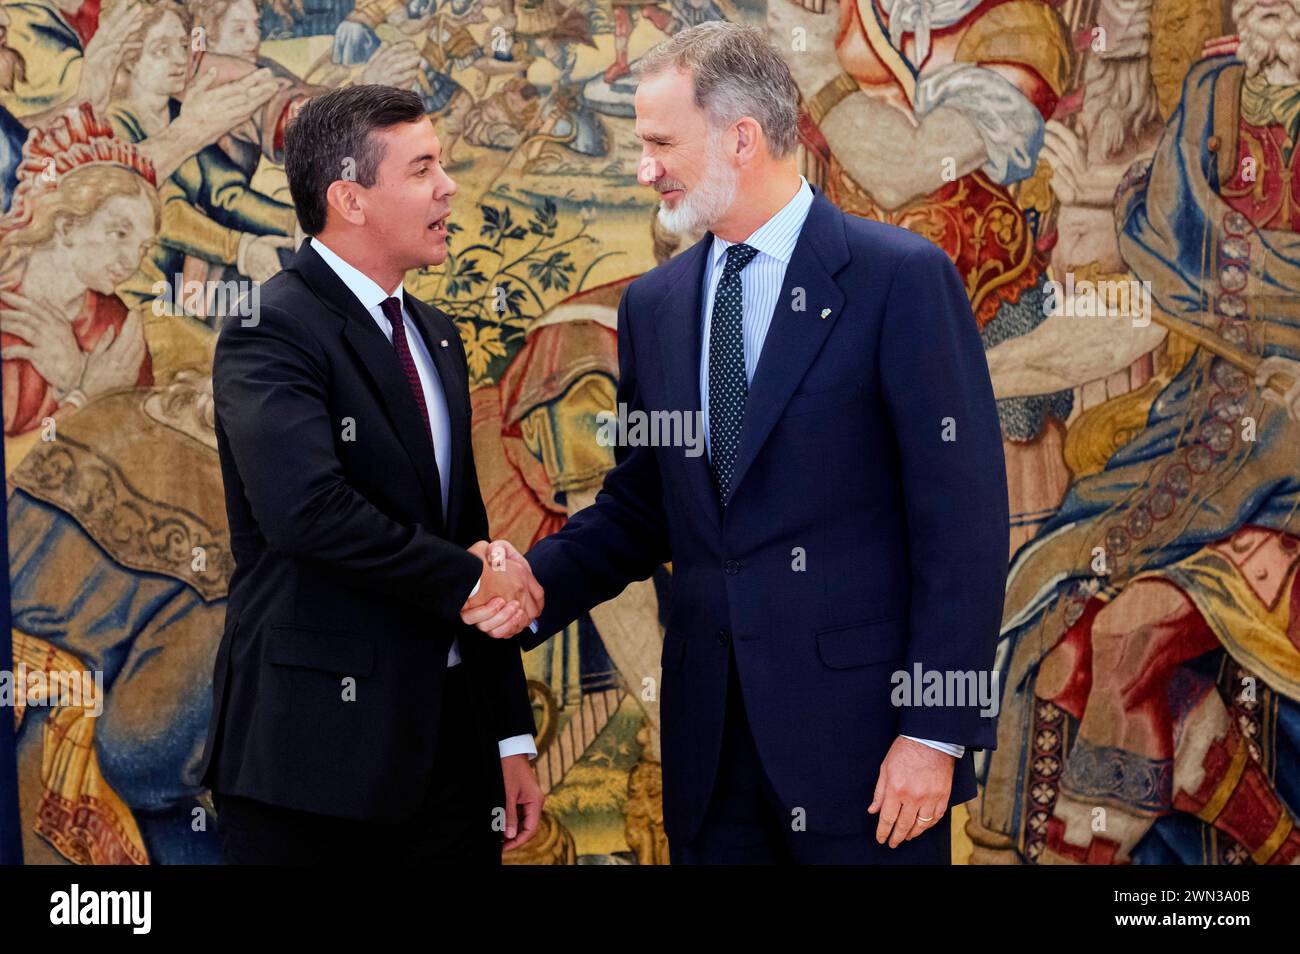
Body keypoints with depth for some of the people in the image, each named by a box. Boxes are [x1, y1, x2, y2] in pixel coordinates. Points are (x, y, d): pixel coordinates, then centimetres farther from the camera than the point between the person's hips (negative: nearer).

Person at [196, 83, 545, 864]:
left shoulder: (434, 337, 16)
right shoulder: (272, 332, -11)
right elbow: (307, 508, -28)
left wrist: (512, 738, 14)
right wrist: (467, 577, -14)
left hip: (449, 737, 7)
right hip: (317, 746, -7)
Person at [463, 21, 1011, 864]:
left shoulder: (902, 278, -7)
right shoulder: (654, 305, 11)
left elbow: (962, 516, -9)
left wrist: (938, 732, -13)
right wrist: (540, 584, -3)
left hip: (859, 725, -5)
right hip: (710, 734, 5)